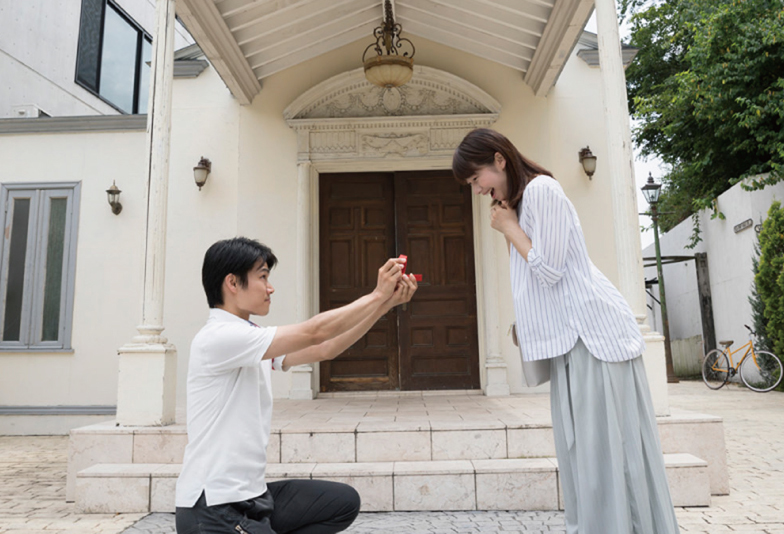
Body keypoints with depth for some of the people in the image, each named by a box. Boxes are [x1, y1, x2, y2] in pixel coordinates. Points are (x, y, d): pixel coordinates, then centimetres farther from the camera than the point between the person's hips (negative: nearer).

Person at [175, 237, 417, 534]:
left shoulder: (250, 340, 8)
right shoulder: (219, 337, -19)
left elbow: (324, 349, 3)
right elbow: (314, 333, -22)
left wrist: (387, 303, -3)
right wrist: (377, 295, -12)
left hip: (250, 495, 9)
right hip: (213, 508, -9)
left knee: (344, 501, 10)